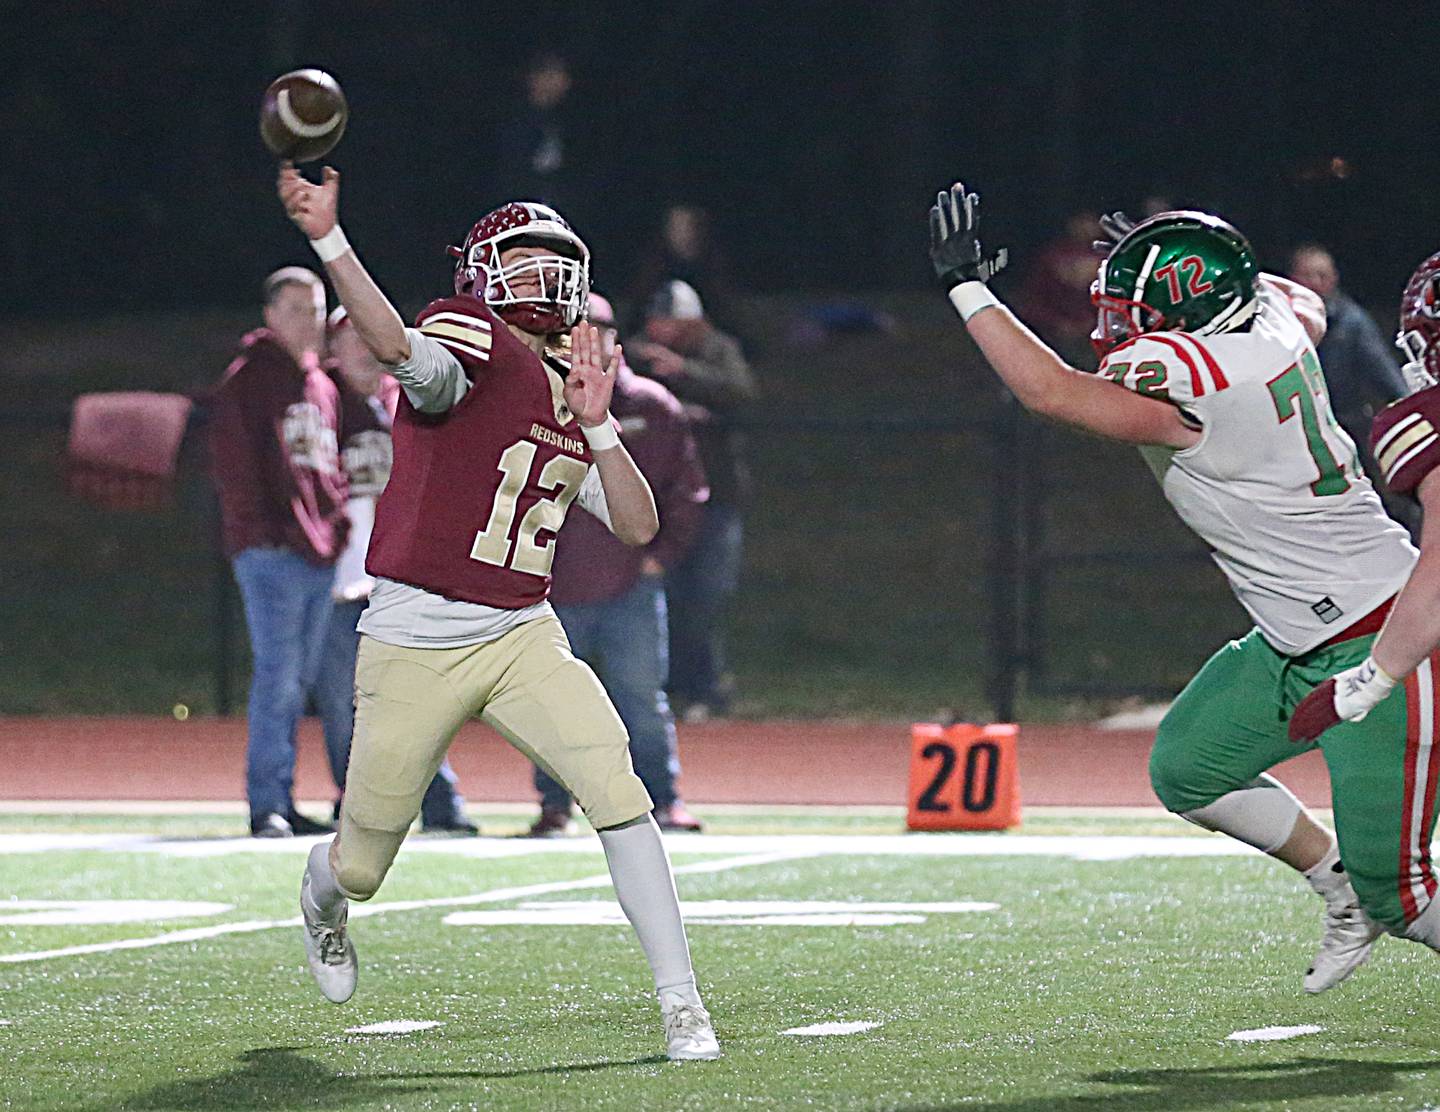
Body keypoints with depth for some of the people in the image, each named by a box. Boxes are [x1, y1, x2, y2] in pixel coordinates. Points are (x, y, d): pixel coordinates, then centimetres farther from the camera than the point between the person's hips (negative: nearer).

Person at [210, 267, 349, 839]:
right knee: (278, 673, -14)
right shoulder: (247, 379, -2)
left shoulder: (322, 387, 20)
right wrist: (257, 528, -15)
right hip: (271, 549, -8)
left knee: (298, 682, 9)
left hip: (320, 552, 8)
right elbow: (233, 460, -8)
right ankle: (267, 805, -15)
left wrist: (339, 524, 11)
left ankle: (282, 804, 14)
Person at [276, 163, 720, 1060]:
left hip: (522, 637, 4)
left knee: (617, 791, -19)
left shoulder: (571, 396, 13)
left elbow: (637, 527, 7)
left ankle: (681, 999, -14)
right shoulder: (474, 346, -8)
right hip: (414, 643, -4)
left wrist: (596, 424, -6)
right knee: (363, 866, 8)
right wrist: (329, 242, -47)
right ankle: (323, 896, 47)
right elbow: (399, 348, -32)